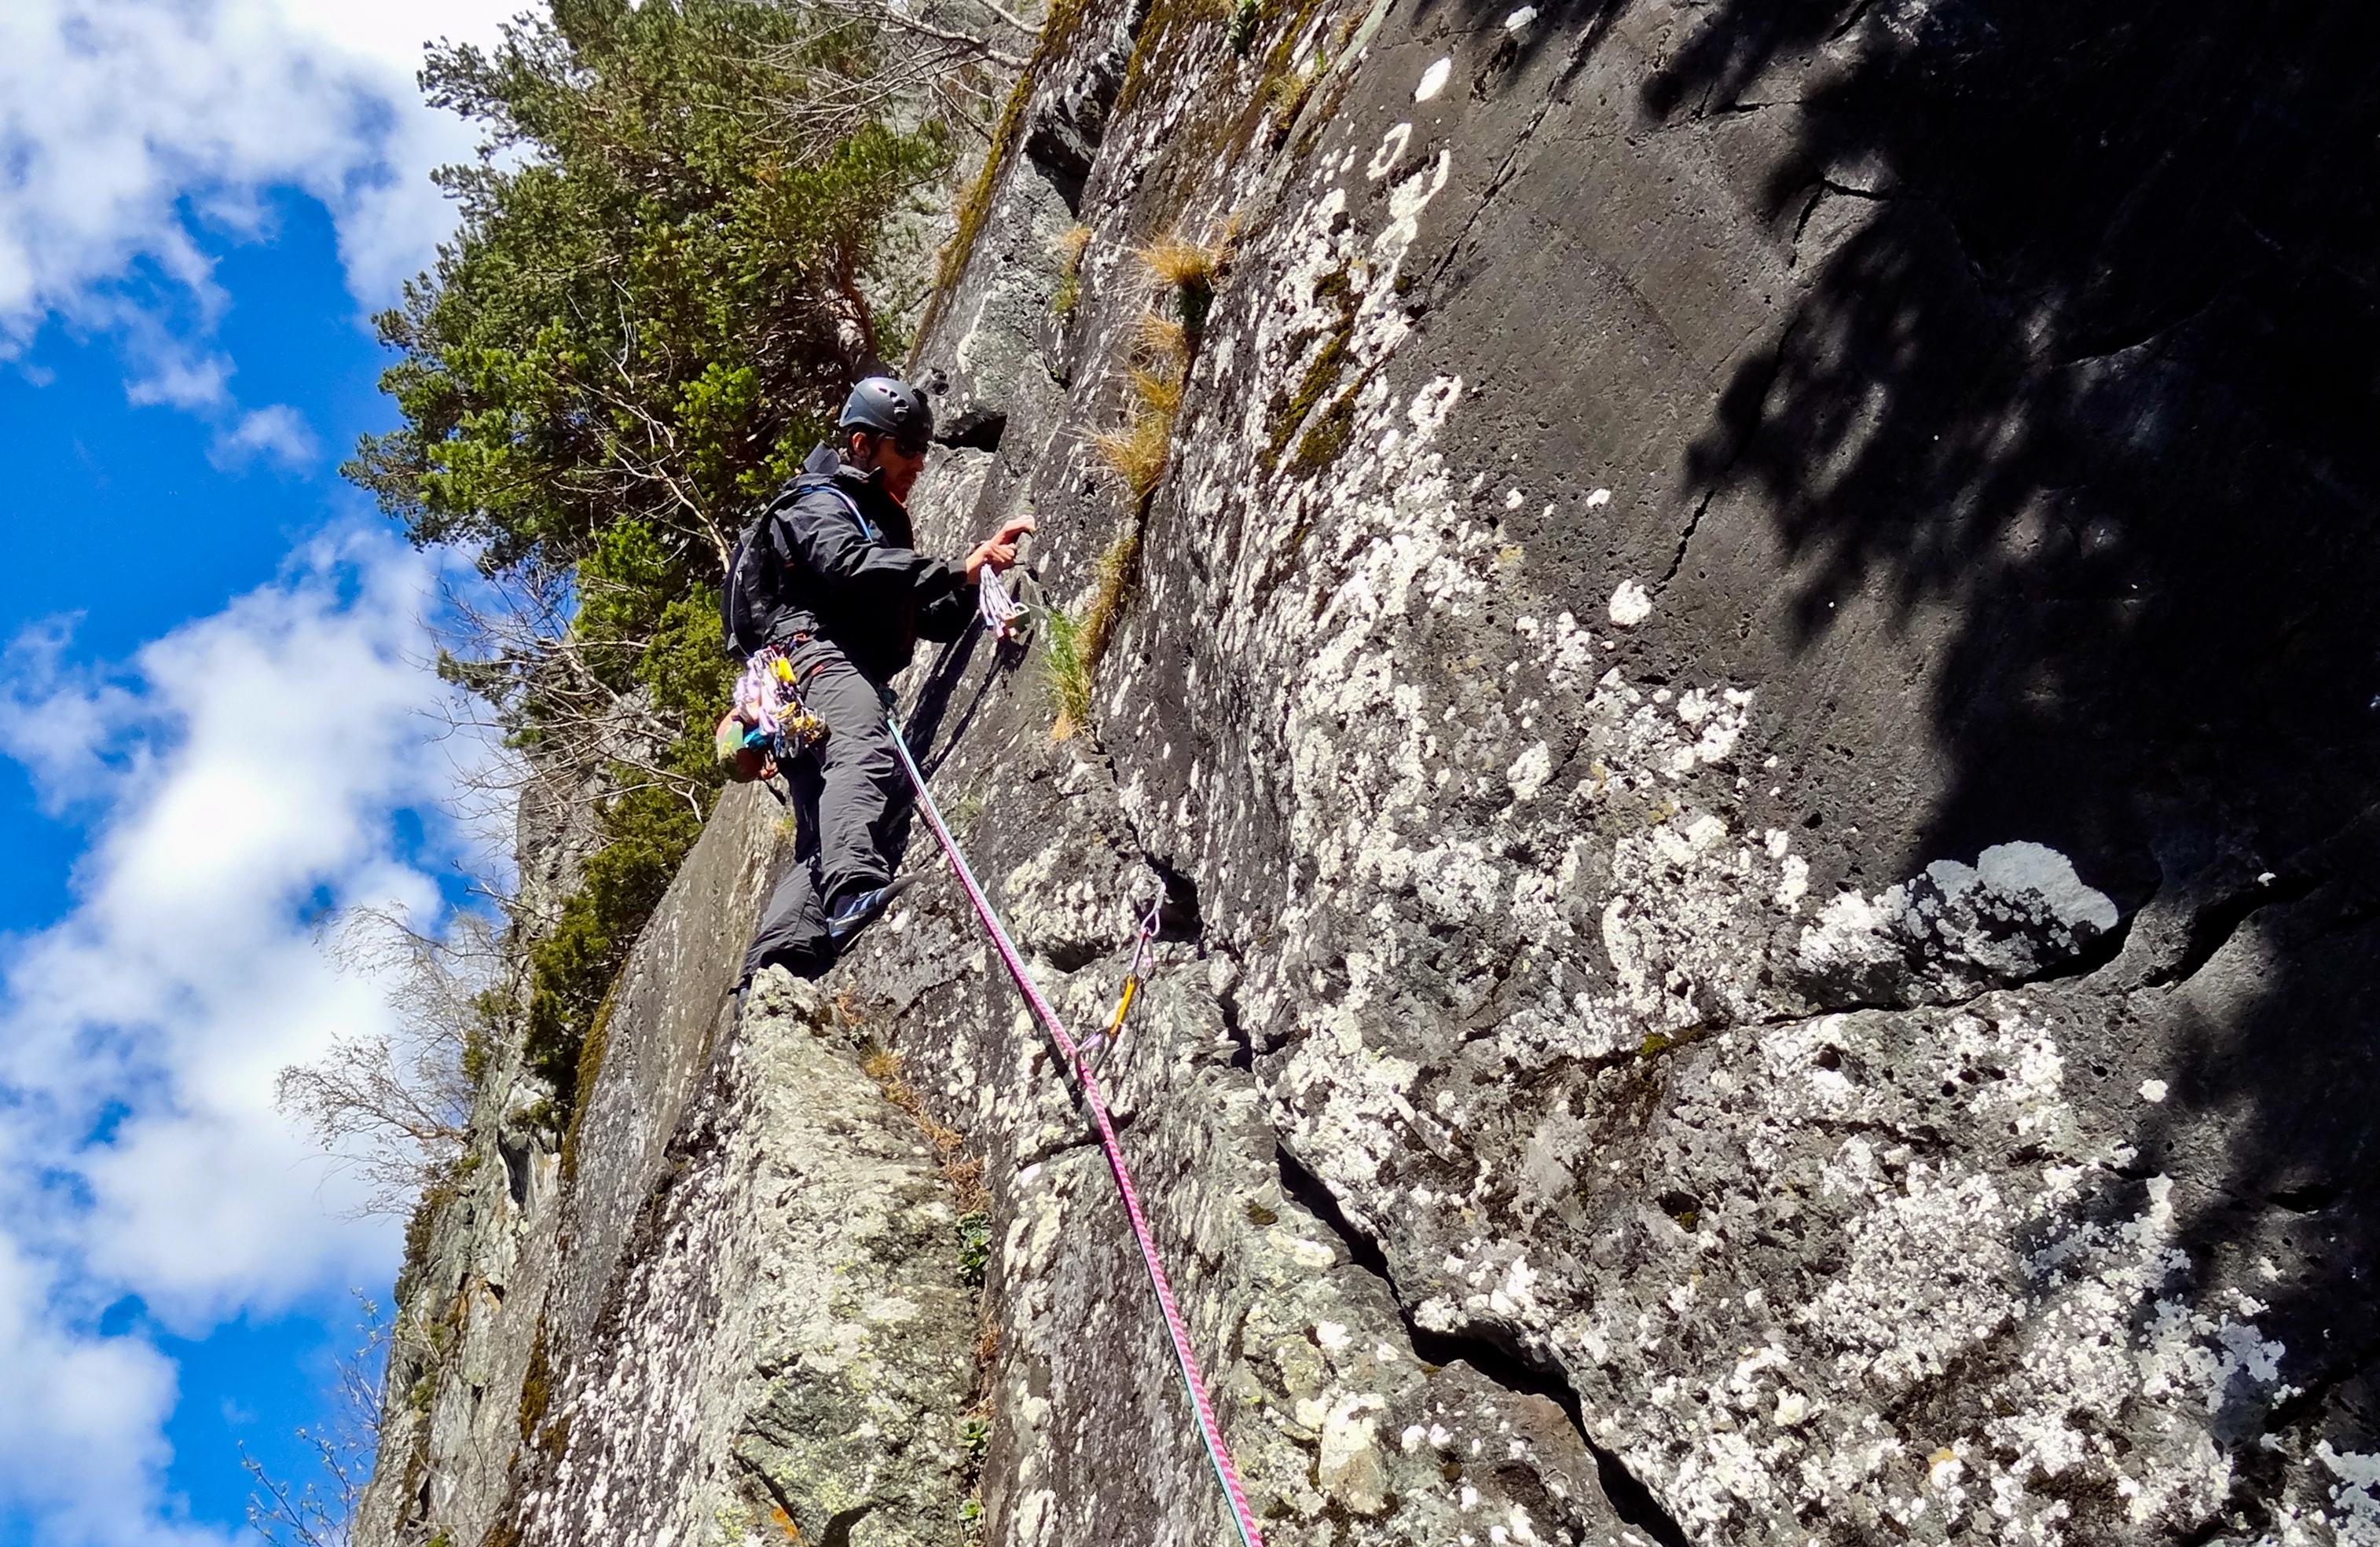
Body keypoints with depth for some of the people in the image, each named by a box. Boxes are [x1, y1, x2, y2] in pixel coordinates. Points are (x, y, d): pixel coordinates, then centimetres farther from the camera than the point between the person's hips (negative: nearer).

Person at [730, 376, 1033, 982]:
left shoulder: (884, 520, 37)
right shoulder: (820, 501, 8)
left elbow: (933, 618, 34)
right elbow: (850, 565, -15)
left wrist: (979, 578, 16)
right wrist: (957, 569, -20)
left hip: (858, 673, 10)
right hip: (816, 653, -10)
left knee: (820, 844, -2)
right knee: (864, 753, -38)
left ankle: (770, 971, -9)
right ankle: (855, 890, -60)